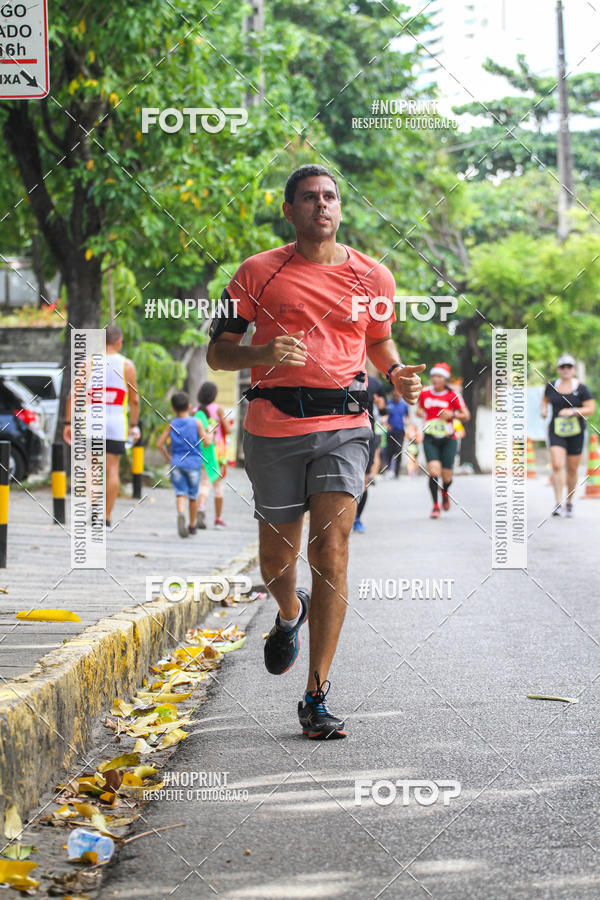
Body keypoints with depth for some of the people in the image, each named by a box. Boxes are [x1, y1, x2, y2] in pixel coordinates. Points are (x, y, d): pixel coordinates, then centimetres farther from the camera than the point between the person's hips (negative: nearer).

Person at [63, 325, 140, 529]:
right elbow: (134, 400, 5)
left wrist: (68, 423, 5)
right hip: (116, 423, -1)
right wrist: (134, 426, 15)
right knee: (112, 469, 4)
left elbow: (73, 395, -1)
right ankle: (107, 518, 4)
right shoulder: (127, 365, 2)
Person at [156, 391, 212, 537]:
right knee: (193, 496, 12)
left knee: (180, 493, -5)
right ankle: (192, 526, 23)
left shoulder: (172, 425, 4)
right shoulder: (196, 422, -2)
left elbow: (159, 444, 3)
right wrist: (210, 435, 17)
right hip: (193, 463, -1)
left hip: (176, 463, 1)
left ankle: (181, 514, -36)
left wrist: (167, 457, 17)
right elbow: (206, 442, -4)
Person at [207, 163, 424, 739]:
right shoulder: (258, 272, 3)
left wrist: (398, 376, 4)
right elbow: (217, 352, 4)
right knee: (276, 560, 9)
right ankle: (290, 614, 48)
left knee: (331, 553, -12)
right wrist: (262, 354, -16)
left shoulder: (372, 276, 10)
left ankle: (317, 698, -7)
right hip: (274, 428, 0)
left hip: (344, 427, 0)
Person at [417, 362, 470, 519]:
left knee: (446, 477, 5)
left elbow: (466, 416, -2)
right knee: (434, 472, -18)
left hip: (448, 440, -1)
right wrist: (421, 413, 1)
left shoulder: (453, 396, -5)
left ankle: (445, 493, 42)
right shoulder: (424, 393, 3)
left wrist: (452, 415, -18)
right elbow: (419, 408, 23)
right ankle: (435, 506, -4)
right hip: (430, 439, 1)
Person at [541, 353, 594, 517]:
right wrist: (544, 409, 1)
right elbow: (545, 399, 23)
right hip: (556, 431, 0)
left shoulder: (581, 388, -4)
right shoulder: (551, 386, 4)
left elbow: (591, 409, -6)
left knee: (572, 469, 8)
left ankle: (569, 502, 27)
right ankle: (558, 504, -17)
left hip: (576, 433, 0)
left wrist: (573, 411, -20)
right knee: (557, 466, -16)